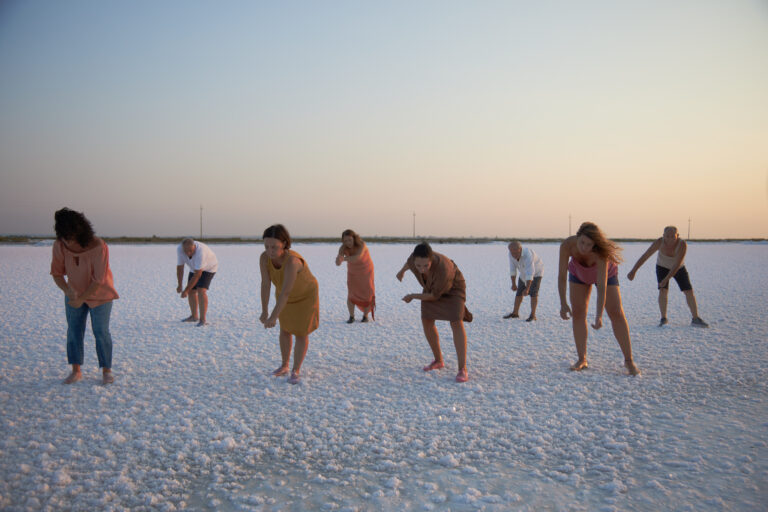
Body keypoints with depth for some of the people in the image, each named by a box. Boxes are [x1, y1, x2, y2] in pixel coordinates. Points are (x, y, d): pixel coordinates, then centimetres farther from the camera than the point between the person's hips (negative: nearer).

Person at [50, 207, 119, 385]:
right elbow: (56, 272, -8)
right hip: (75, 292, 4)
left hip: (99, 294, -4)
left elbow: (99, 280, -25)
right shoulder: (60, 246, -17)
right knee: (74, 330, 3)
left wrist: (81, 299, -24)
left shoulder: (98, 247, -30)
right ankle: (76, 370, 13)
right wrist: (67, 291, -25)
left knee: (101, 332, -2)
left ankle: (107, 370, 9)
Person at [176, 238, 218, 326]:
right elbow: (179, 268, -16)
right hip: (195, 268, 6)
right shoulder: (179, 249, -25)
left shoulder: (200, 252, -43)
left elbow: (197, 275, -39)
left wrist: (186, 290, -35)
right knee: (191, 292, 10)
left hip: (209, 267, -6)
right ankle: (194, 316, 29)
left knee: (201, 291, -22)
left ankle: (202, 320, -19)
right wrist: (180, 285, -18)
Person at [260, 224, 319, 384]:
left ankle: (295, 371, 14)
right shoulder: (264, 257, -26)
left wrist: (274, 317, -45)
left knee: (301, 333, 0)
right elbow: (265, 284, -26)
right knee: (285, 329, 16)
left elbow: (285, 292, -44)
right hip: (285, 294, 6)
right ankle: (284, 365, 33)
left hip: (305, 295, -5)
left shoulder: (292, 260, -44)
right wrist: (264, 312, -31)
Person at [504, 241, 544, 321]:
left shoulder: (527, 255, -40)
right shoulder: (512, 254, -19)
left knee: (533, 293, -14)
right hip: (524, 273, 6)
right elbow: (512, 269, -11)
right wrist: (513, 284, -10)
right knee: (519, 292, 7)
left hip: (536, 272, -6)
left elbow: (530, 273, -41)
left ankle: (533, 315, -9)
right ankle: (515, 313, 16)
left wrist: (527, 289, -43)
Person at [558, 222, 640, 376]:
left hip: (605, 273, -2)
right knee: (578, 313, -6)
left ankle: (629, 360, -2)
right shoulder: (567, 245, -37)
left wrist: (599, 316, -52)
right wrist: (563, 303, -36)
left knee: (616, 313, -9)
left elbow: (602, 287, -45)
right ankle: (582, 359, 1)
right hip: (579, 274, 2)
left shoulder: (600, 253, -44)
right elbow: (561, 276, -31)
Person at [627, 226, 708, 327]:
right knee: (663, 290, -17)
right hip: (662, 267, 0)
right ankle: (663, 318, -7)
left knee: (689, 291, -5)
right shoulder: (659, 242, -30)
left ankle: (696, 319, 6)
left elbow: (677, 265, -38)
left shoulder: (682, 244, -34)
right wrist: (633, 271, -36)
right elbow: (645, 256, -30)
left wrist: (666, 279, -45)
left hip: (679, 269, 0)